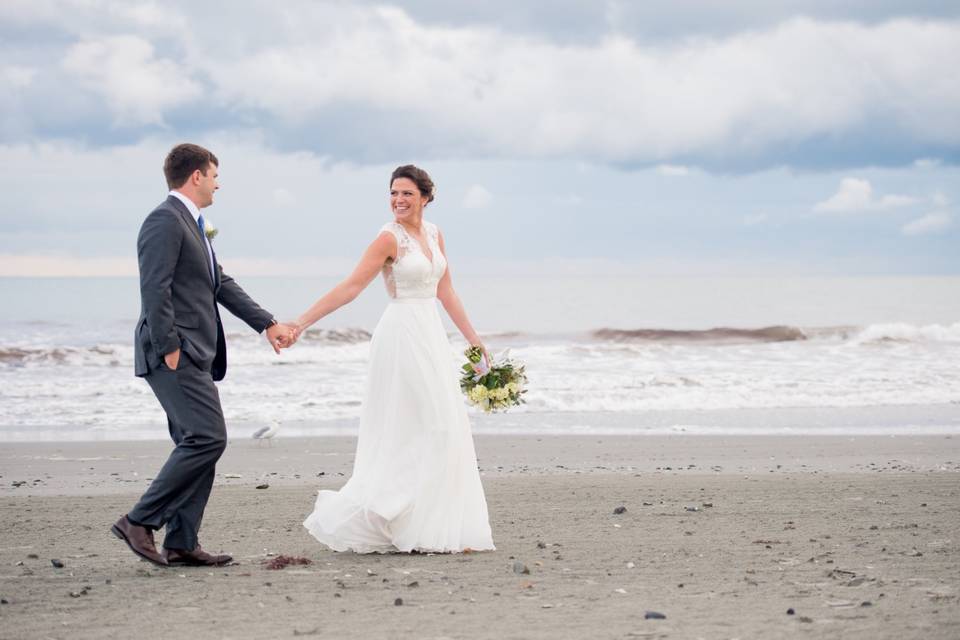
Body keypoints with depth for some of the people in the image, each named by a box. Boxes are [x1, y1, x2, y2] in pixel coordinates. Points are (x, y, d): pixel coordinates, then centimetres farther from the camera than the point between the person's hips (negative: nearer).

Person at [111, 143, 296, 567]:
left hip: (195, 357, 10)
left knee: (198, 446, 8)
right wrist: (169, 350, -21)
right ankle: (140, 521, -10)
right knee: (208, 438, -15)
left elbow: (222, 284, 25)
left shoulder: (191, 224, 20)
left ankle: (181, 544, 8)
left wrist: (268, 324, 23)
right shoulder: (165, 221, -12)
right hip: (175, 356, -10)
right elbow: (154, 290, -19)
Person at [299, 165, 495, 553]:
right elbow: (350, 287, -14)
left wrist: (473, 338, 17)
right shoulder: (390, 238, -10)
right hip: (403, 335, -8)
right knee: (418, 431, -9)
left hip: (431, 336, 8)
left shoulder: (434, 234, 11)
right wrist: (300, 324, -21)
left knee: (439, 430, 8)